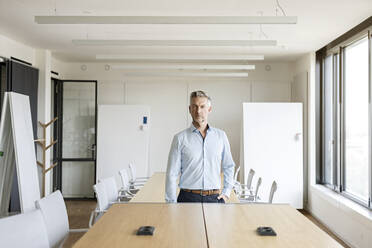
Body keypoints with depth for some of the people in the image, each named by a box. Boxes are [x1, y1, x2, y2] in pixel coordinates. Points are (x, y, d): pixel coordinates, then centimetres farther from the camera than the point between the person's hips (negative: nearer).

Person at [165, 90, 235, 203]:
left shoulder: (221, 136, 7)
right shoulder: (180, 138, -1)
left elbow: (229, 166, 17)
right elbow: (172, 174, -1)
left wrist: (226, 192, 10)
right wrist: (171, 202, -4)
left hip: (215, 198, 2)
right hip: (188, 198, -2)